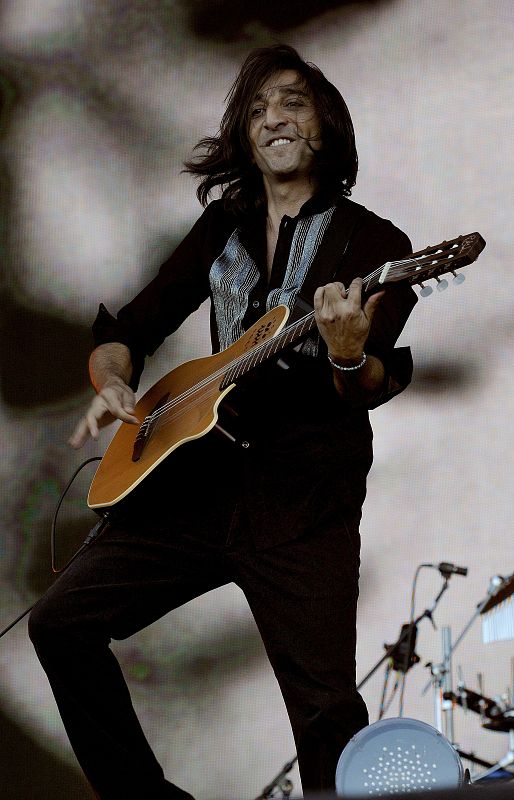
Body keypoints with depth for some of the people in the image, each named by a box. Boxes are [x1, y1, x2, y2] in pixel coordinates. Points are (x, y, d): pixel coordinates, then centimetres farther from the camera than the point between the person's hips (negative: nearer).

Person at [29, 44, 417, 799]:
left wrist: (349, 357, -33)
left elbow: (372, 389, -10)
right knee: (60, 622, -2)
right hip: (201, 479, 5)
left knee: (327, 709, -14)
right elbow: (126, 330, 19)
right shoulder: (222, 229, 15)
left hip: (305, 503, -5)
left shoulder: (375, 244, 0)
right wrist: (113, 384, -2)